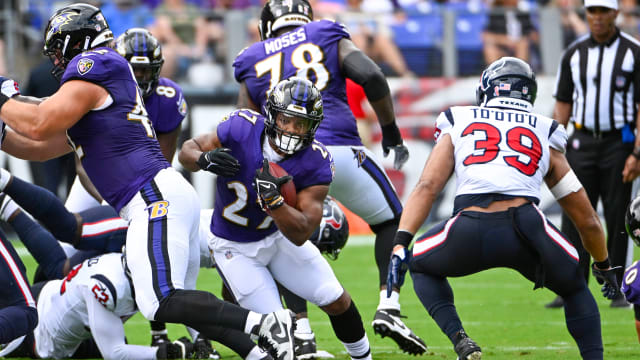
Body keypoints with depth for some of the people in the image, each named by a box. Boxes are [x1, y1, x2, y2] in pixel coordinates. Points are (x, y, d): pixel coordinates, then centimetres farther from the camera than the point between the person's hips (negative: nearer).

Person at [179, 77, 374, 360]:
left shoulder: (315, 164, -25)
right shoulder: (243, 129, -27)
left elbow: (300, 235, -26)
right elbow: (188, 150, -12)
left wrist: (273, 200, -43)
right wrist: (204, 159, -36)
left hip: (279, 236, 3)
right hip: (235, 248, -2)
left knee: (337, 302, 4)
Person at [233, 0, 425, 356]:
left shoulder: (253, 63, 21)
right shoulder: (329, 40, 16)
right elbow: (371, 77, 0)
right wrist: (391, 132, 9)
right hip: (339, 150, -2)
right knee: (391, 223, 17)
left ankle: (301, 330, 6)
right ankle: (388, 308, -1)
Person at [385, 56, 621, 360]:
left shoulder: (458, 124, 26)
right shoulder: (546, 135, 28)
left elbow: (427, 186, 8)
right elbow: (587, 221, 32)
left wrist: (401, 242, 2)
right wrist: (603, 266, 48)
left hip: (470, 233, -1)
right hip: (526, 228, 1)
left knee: (422, 266, 31)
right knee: (574, 288, 30)